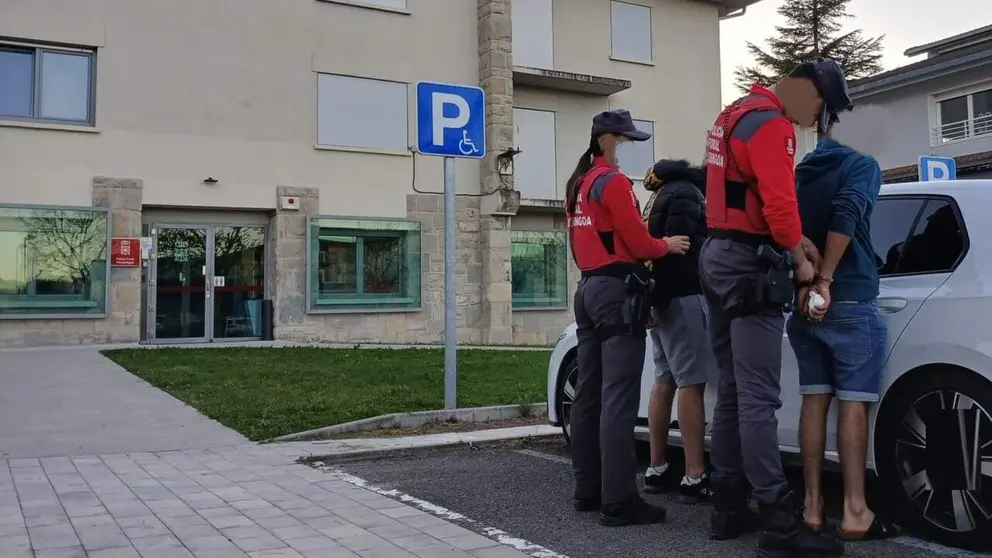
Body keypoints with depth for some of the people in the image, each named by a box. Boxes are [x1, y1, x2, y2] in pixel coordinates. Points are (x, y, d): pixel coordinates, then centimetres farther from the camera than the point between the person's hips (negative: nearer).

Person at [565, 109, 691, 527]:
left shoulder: (578, 184, 19)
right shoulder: (613, 181, -10)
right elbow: (639, 245, -11)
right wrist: (668, 245, 5)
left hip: (588, 289, 10)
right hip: (618, 292, -10)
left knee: (589, 395, 11)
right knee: (618, 400, -10)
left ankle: (588, 490, 17)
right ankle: (619, 502, -9)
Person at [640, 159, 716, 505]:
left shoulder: (663, 195, 21)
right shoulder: (685, 194, -8)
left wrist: (658, 299, 13)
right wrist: (662, 299, -22)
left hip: (665, 297, 10)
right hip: (682, 296, -10)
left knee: (665, 381, 11)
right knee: (691, 383, -11)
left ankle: (657, 469, 15)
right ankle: (694, 479, -13)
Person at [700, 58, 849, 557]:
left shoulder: (735, 114, 20)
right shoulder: (771, 123, -13)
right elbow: (779, 203, -22)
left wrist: (795, 241, 10)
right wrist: (798, 260, -5)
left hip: (719, 257, 10)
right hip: (751, 266, -10)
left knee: (731, 393, 11)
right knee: (759, 399, -11)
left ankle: (729, 509, 17)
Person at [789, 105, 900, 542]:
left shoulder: (796, 176, 14)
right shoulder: (860, 165, -1)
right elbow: (846, 216, -19)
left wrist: (804, 284, -6)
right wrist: (825, 282, -17)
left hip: (803, 304, 5)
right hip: (851, 302, -5)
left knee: (814, 402, 7)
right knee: (853, 404, -4)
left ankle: (812, 505, 6)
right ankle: (855, 512, -4)